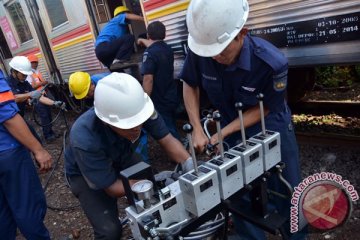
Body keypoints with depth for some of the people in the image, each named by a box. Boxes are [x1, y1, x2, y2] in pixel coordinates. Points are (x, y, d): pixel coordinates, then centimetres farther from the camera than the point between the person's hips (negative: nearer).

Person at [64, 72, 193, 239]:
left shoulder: (136, 108, -29)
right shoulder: (85, 140, -39)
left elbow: (167, 140, -20)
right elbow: (113, 188, -29)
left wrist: (189, 164, -37)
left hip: (120, 157, 4)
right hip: (84, 174, -3)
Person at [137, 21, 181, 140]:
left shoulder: (149, 53, -18)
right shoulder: (168, 49, 7)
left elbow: (148, 79, -25)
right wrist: (143, 41, 48)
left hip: (160, 101, -8)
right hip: (172, 97, 8)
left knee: (168, 132, 1)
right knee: (172, 128, 23)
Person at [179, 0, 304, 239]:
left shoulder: (272, 62, -31)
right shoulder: (200, 52, -24)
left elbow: (264, 108, -17)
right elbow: (190, 85, -6)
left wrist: (222, 134, -21)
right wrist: (198, 130, -12)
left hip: (271, 128, -2)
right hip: (232, 129, 3)